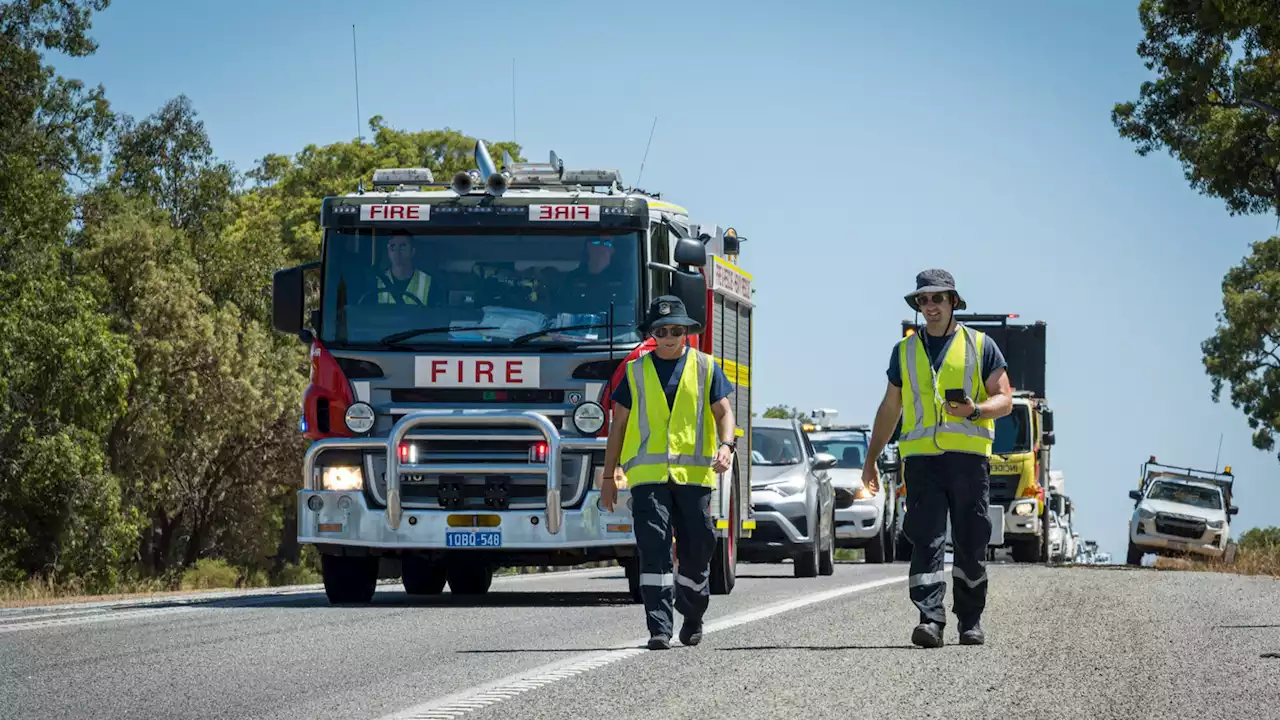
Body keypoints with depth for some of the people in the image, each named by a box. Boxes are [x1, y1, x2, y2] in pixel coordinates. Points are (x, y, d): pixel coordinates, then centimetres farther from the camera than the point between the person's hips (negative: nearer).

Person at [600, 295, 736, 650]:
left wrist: (726, 446, -14)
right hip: (647, 474, -1)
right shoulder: (636, 371, 11)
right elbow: (619, 424, 13)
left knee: (696, 548, 5)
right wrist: (609, 476, 10)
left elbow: (723, 411, 7)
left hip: (693, 474, 1)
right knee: (653, 547, -12)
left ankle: (693, 618, 27)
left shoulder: (705, 367, 11)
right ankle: (659, 628, -16)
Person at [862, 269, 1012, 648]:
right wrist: (871, 459, 19)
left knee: (970, 545, 3)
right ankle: (931, 619, -19)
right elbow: (889, 408, 22)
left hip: (968, 456, -1)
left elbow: (1004, 400, 5)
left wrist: (975, 410, -16)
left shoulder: (981, 346, 9)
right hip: (921, 456, 1)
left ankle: (970, 620, 15)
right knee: (926, 541, -11)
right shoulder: (905, 351, 17)